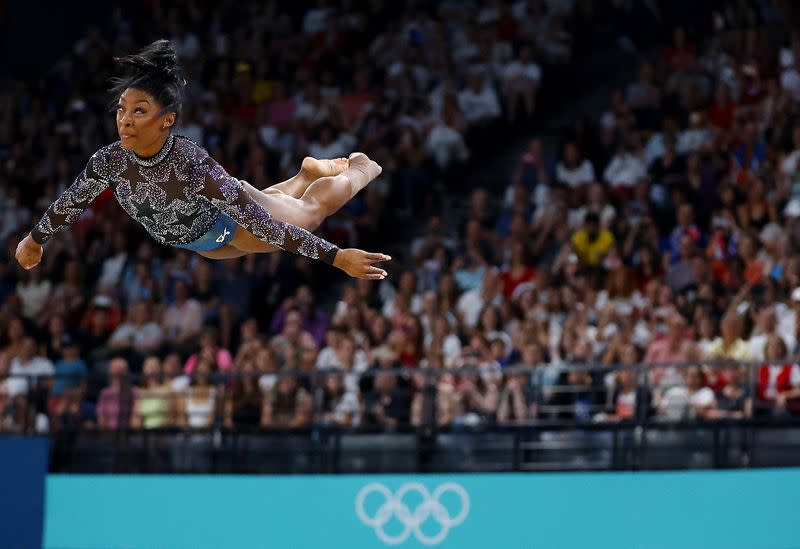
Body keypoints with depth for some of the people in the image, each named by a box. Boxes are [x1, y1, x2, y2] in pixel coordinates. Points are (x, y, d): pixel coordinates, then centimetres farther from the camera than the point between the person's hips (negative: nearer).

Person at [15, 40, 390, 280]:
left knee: (312, 207, 26)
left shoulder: (193, 165, -46)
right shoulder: (110, 161, -31)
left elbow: (262, 221, -45)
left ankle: (360, 167, 53)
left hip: (233, 223, -5)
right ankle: (307, 172, 63)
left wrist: (336, 257, -46)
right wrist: (34, 240, 4)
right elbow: (71, 202, -11)